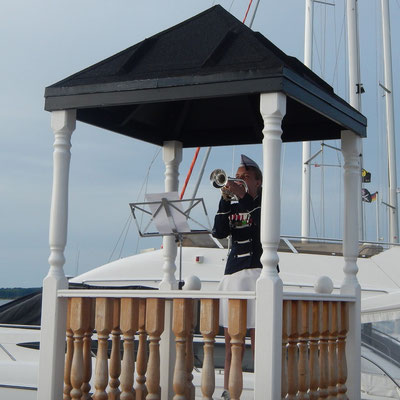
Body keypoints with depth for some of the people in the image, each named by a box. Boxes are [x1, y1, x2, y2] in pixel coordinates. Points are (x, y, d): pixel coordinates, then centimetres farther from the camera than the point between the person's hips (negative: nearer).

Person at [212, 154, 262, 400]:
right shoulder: (233, 207, 18)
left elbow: (262, 224, -16)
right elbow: (219, 232, 2)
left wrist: (243, 196, -19)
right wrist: (225, 200, -5)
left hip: (256, 270, -6)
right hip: (233, 272, 6)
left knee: (257, 334, -9)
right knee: (231, 336, 6)